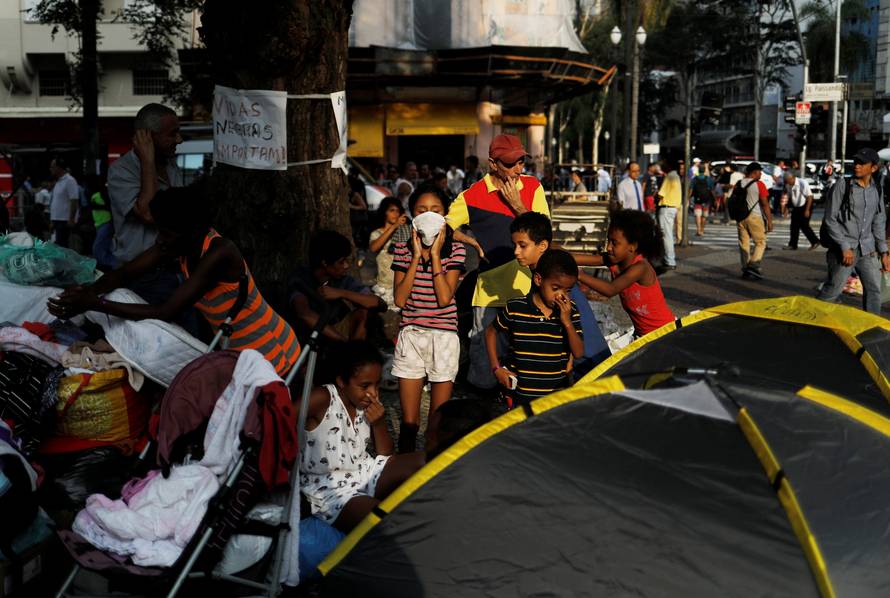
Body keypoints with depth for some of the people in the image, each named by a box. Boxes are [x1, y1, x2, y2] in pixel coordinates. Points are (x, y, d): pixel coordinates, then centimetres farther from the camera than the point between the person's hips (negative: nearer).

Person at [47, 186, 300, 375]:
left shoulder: (218, 253, -32)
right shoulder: (179, 242, -9)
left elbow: (165, 313, -34)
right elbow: (125, 273, -6)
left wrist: (96, 304, -35)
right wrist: (87, 291, -27)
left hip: (270, 356, -7)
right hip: (233, 350, 8)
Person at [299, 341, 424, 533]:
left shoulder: (369, 404, 3)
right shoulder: (322, 399, -18)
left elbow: (386, 454, 10)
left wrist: (379, 424, -9)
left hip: (365, 472, 7)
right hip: (327, 489, -7)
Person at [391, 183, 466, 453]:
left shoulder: (455, 249, -3)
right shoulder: (403, 248, 3)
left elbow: (444, 298, -14)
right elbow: (400, 299, -7)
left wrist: (435, 254, -13)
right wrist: (416, 256, -9)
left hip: (444, 336, -2)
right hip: (410, 336, 2)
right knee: (409, 422, 5)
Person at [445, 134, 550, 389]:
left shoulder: (533, 187, 6)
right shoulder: (472, 196, -4)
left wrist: (517, 205, -11)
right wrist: (471, 241, -14)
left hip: (529, 291, 3)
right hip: (491, 293, -3)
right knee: (485, 377, 1)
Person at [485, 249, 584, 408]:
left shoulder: (571, 311, -3)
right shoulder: (515, 308, -9)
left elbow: (578, 353, -5)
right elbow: (491, 332, 8)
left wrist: (567, 322, -18)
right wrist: (496, 368, 1)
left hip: (557, 395, 2)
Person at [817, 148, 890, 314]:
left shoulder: (875, 190, 9)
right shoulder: (843, 185, -7)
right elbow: (830, 219, -9)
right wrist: (845, 247, -14)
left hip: (868, 250, 5)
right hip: (844, 249, -5)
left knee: (874, 290, 8)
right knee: (832, 291, -4)